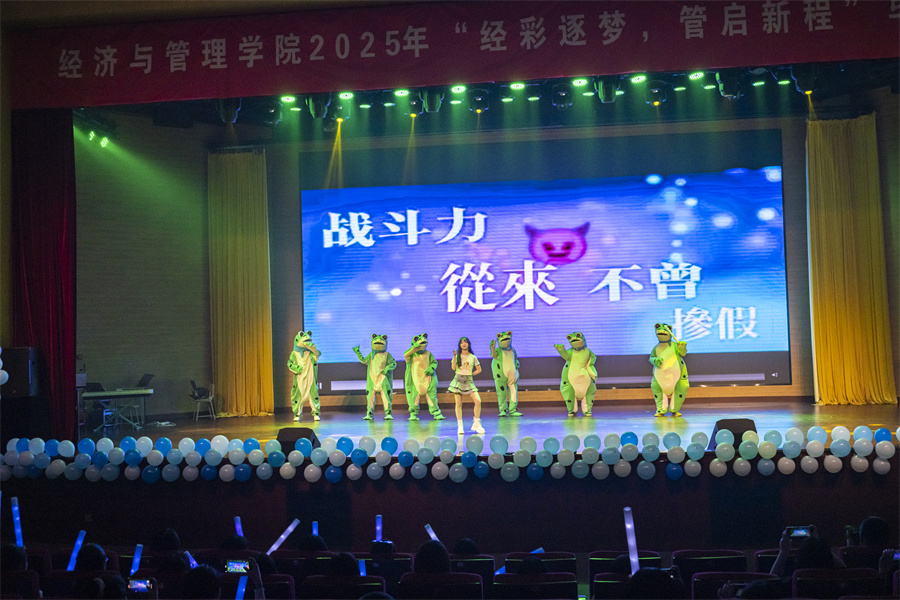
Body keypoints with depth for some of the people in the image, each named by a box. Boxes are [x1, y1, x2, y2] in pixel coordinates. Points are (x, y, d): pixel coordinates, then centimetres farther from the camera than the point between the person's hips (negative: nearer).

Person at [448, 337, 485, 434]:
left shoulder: (473, 357, 9)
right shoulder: (457, 356, 7)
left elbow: (479, 370, 15)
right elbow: (453, 368, -6)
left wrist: (471, 374, 5)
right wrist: (454, 356, -11)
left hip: (469, 381, 0)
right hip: (458, 380, 0)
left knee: (478, 401, -14)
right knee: (458, 403, -3)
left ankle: (476, 424, -1)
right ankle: (460, 426, 3)